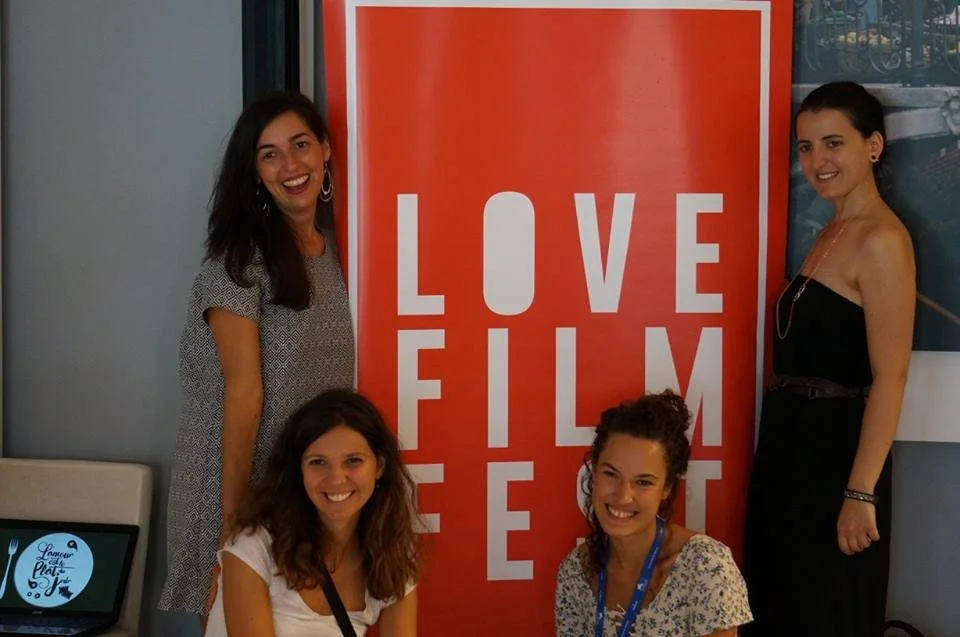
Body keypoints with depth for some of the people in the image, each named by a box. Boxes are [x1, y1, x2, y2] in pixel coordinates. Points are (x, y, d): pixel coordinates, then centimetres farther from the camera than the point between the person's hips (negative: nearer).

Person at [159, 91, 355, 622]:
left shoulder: (331, 250, 6)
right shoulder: (239, 261, -14)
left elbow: (329, 376, 8)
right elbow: (243, 393, -19)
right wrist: (233, 517, -18)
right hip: (239, 473, -6)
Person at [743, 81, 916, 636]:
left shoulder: (881, 241, -15)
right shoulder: (833, 232, 12)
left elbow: (890, 377, -20)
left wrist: (861, 493, -22)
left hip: (837, 448, -9)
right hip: (793, 442, 9)